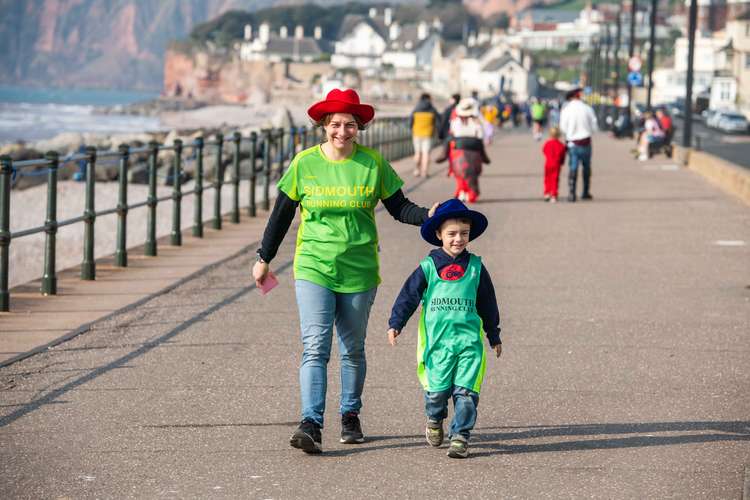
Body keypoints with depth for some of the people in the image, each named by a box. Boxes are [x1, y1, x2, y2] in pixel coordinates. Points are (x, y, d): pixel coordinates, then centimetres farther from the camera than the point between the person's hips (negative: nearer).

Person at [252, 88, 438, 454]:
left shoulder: (373, 163, 0)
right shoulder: (305, 163, -2)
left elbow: (398, 207, 7)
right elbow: (281, 214, 8)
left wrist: (429, 216, -12)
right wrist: (264, 259, 12)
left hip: (359, 270, 1)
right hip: (314, 268, -1)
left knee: (353, 350, 12)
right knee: (315, 347, -14)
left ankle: (350, 417, 28)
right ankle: (311, 424, -19)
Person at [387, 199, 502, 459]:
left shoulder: (476, 267, 8)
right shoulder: (428, 267, 3)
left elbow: (488, 304, 16)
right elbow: (408, 296, 5)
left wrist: (494, 336, 21)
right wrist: (395, 324, -3)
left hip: (469, 341, 1)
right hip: (438, 340, -1)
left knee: (466, 391, -8)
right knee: (437, 390, 0)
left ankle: (460, 436, 0)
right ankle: (434, 420, 30)